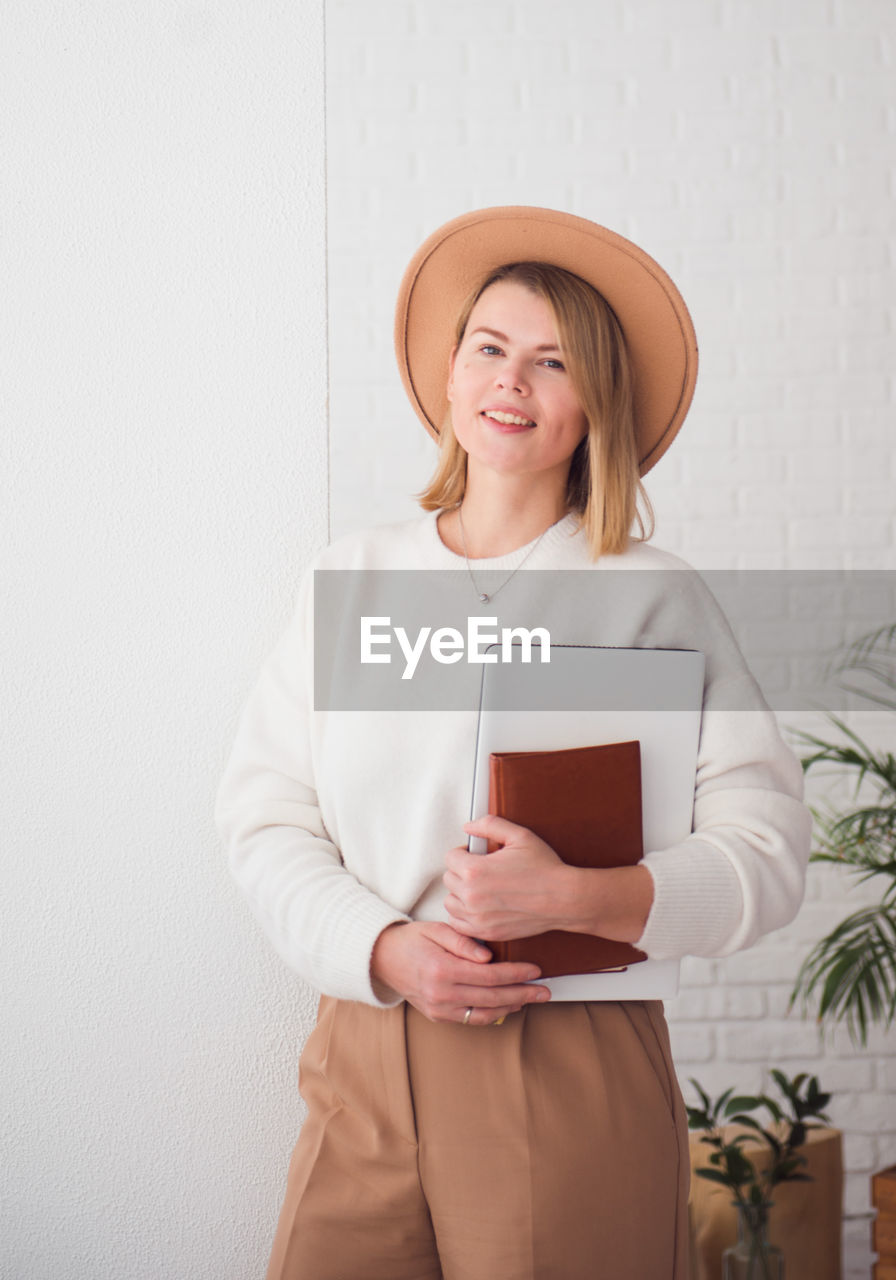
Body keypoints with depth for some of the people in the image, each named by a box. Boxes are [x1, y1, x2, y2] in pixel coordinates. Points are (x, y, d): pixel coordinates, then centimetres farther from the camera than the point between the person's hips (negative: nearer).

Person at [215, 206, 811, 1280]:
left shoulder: (649, 599, -2)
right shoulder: (348, 576, 9)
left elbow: (766, 849, -7)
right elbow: (264, 814, 5)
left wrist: (570, 896, -21)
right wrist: (387, 950, -11)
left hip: (571, 1066, -2)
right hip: (364, 1062, 3)